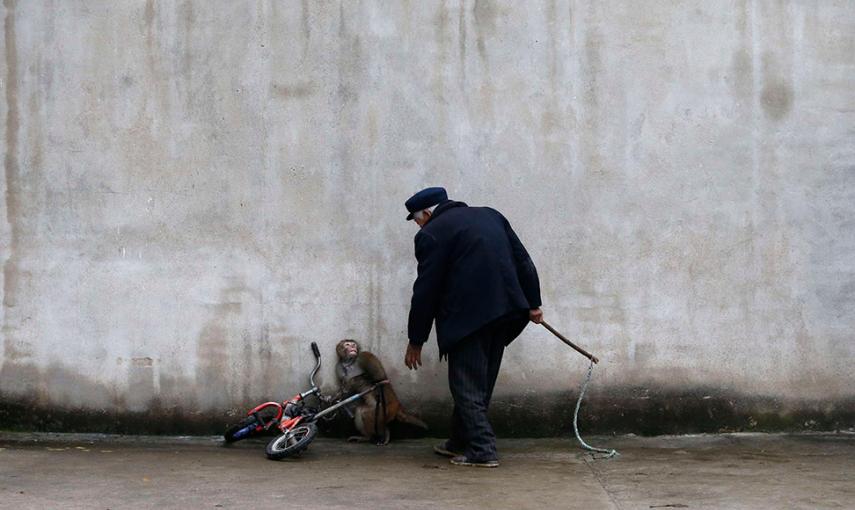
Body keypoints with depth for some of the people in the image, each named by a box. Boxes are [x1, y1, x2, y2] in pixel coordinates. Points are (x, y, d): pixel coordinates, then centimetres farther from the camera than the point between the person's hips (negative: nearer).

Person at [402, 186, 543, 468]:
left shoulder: (431, 234, -4)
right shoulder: (490, 215, 16)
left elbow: (425, 291, -5)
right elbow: (523, 261, 15)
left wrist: (415, 341, 2)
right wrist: (533, 303, 19)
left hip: (467, 316, -7)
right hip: (503, 313, 7)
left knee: (467, 385, 1)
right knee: (480, 383, 16)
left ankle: (482, 450, -2)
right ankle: (460, 442, 27)